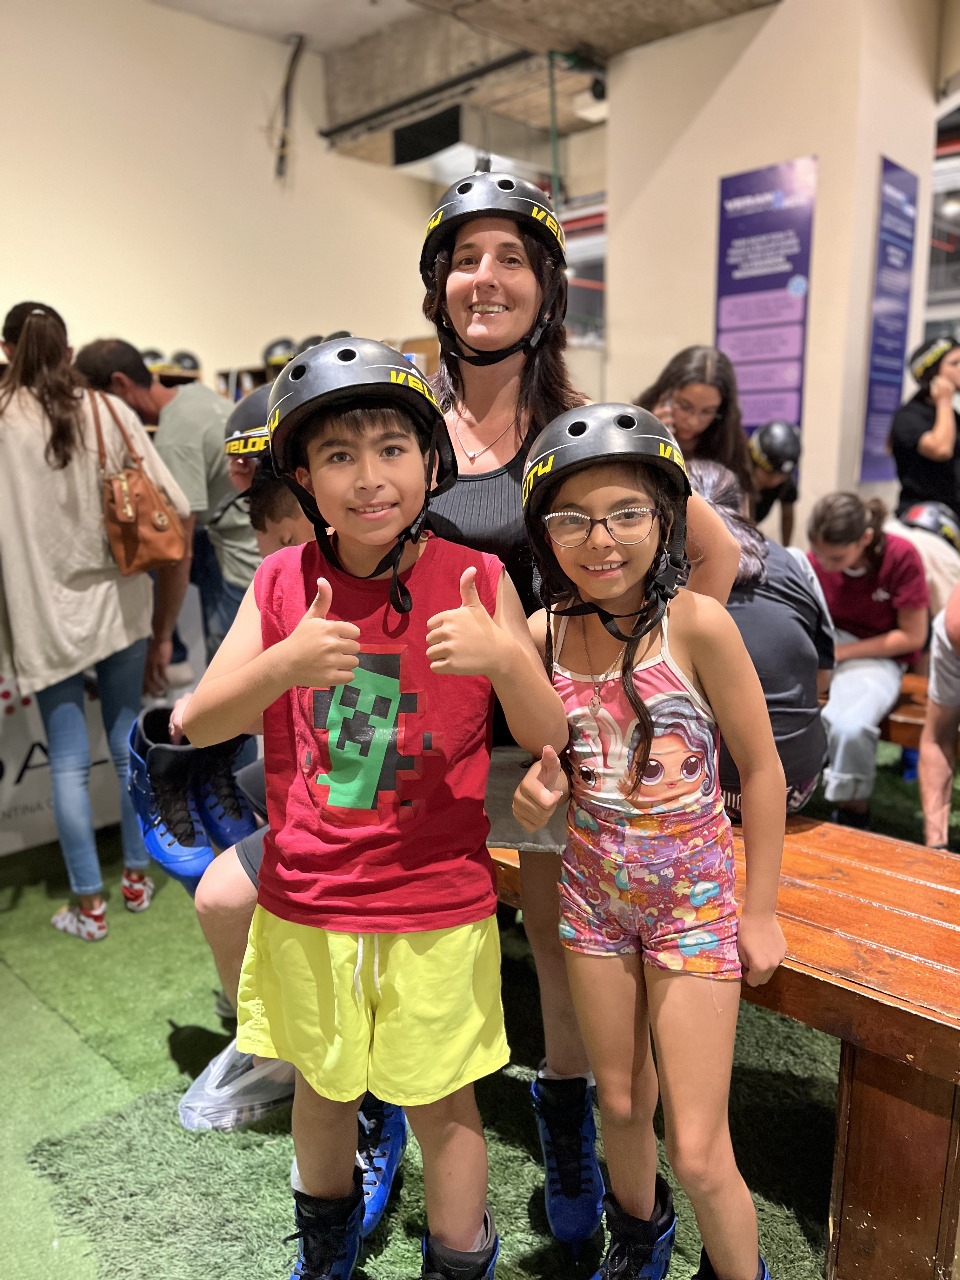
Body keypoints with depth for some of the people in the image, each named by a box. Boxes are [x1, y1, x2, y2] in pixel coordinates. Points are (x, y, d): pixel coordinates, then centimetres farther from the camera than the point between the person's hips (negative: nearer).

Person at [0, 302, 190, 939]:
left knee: (69, 762, 8)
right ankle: (137, 878, 29)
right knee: (130, 747, 14)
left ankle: (90, 905, 18)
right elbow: (174, 504, -5)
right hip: (119, 606, 2)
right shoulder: (111, 413, -3)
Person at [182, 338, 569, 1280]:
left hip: (439, 908, -2)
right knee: (321, 1085, 24)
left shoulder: (477, 579, -10)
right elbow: (195, 724, -9)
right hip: (306, 900, 3)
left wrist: (503, 656, -28)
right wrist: (283, 664, -28)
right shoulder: (283, 583, -6)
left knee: (441, 1101, 15)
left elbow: (547, 737, -7)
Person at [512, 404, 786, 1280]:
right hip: (594, 895, 4)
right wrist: (539, 792, -19)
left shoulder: (696, 623, -21)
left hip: (695, 899, -3)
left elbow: (761, 767, -11)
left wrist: (760, 912, -6)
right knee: (620, 1102, 23)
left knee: (697, 1151, 3)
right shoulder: (545, 633, -10)